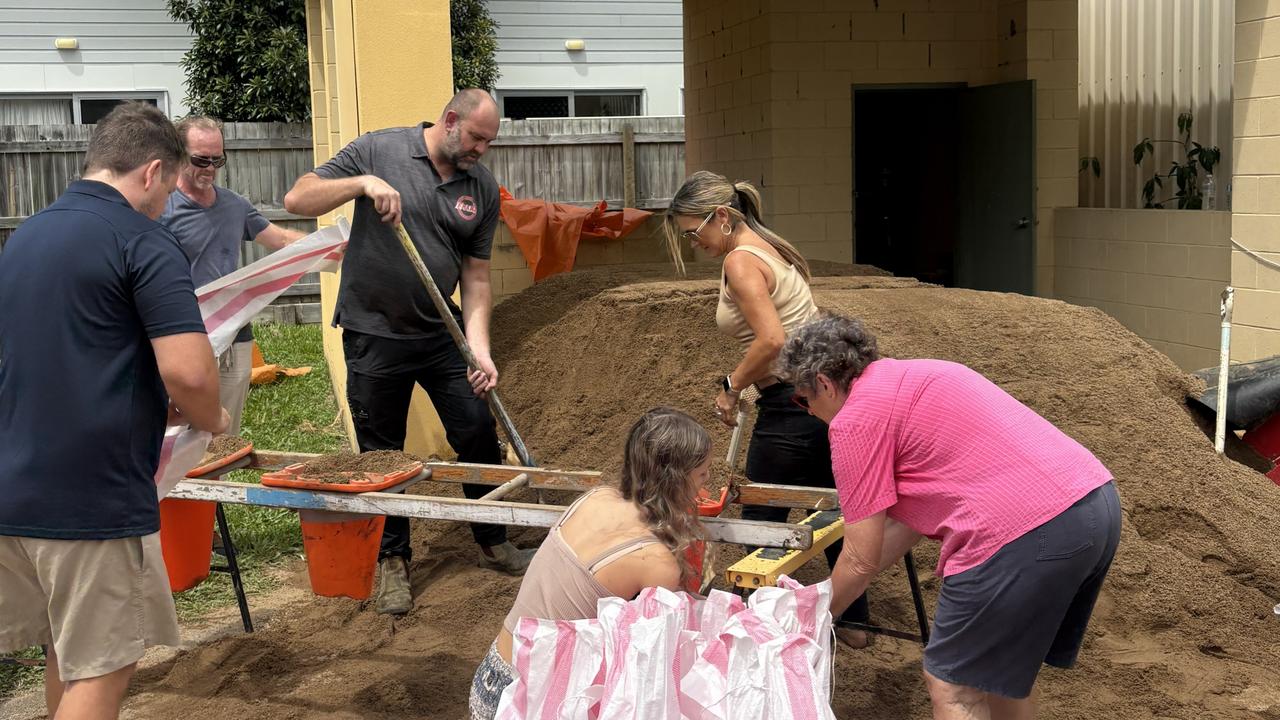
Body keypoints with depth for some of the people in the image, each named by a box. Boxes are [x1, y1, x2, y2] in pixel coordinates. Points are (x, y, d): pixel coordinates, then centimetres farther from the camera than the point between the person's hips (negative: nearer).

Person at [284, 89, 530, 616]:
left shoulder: (482, 187, 2)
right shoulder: (378, 151, -8)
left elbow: (475, 276, 3)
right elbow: (297, 200, -9)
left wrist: (479, 349, -8)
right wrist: (363, 182, -24)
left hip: (443, 334, 3)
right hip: (374, 335, -3)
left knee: (479, 435, 5)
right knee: (381, 454, 7)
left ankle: (492, 543, 25)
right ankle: (393, 561, 23)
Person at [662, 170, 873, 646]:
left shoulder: (740, 261, -15)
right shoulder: (768, 246, 13)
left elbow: (771, 340, -25)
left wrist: (732, 385, -11)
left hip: (791, 404, -10)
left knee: (761, 518, 4)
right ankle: (854, 621, 33)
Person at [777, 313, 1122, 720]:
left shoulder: (855, 418, -3)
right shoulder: (913, 379, 24)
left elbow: (861, 559, 1)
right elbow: (910, 517, 26)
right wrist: (837, 590, 30)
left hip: (1028, 531, -10)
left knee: (951, 686, 6)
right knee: (1000, 665, 25)